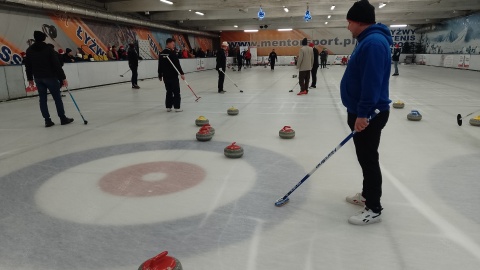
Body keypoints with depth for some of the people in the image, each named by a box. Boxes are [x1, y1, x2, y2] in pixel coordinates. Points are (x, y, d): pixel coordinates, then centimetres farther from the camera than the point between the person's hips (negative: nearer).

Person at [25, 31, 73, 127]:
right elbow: (57, 65, -13)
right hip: (50, 77, -5)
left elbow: (28, 66, 9)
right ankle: (63, 118, 6)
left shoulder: (29, 50, 5)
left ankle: (47, 120, 7)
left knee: (42, 99, 7)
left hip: (38, 78, 5)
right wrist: (63, 78, -10)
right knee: (57, 98, 2)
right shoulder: (49, 49, -10)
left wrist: (30, 78, 18)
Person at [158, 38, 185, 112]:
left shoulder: (162, 54, 9)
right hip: (173, 76, -7)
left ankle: (168, 107, 15)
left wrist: (160, 75, 21)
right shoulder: (172, 53, -13)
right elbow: (177, 64, -17)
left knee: (169, 91, 14)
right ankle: (177, 107, -1)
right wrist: (182, 73, -15)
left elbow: (160, 66, 14)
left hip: (165, 76, 7)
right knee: (176, 92, 0)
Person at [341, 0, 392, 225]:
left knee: (369, 159, -2)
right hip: (362, 112, 10)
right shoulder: (368, 40, 14)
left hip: (369, 115, -10)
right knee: (365, 157, 19)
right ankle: (367, 195, 34)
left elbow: (372, 82, -26)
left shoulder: (374, 42, -20)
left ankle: (374, 209, 10)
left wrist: (362, 113, -26)